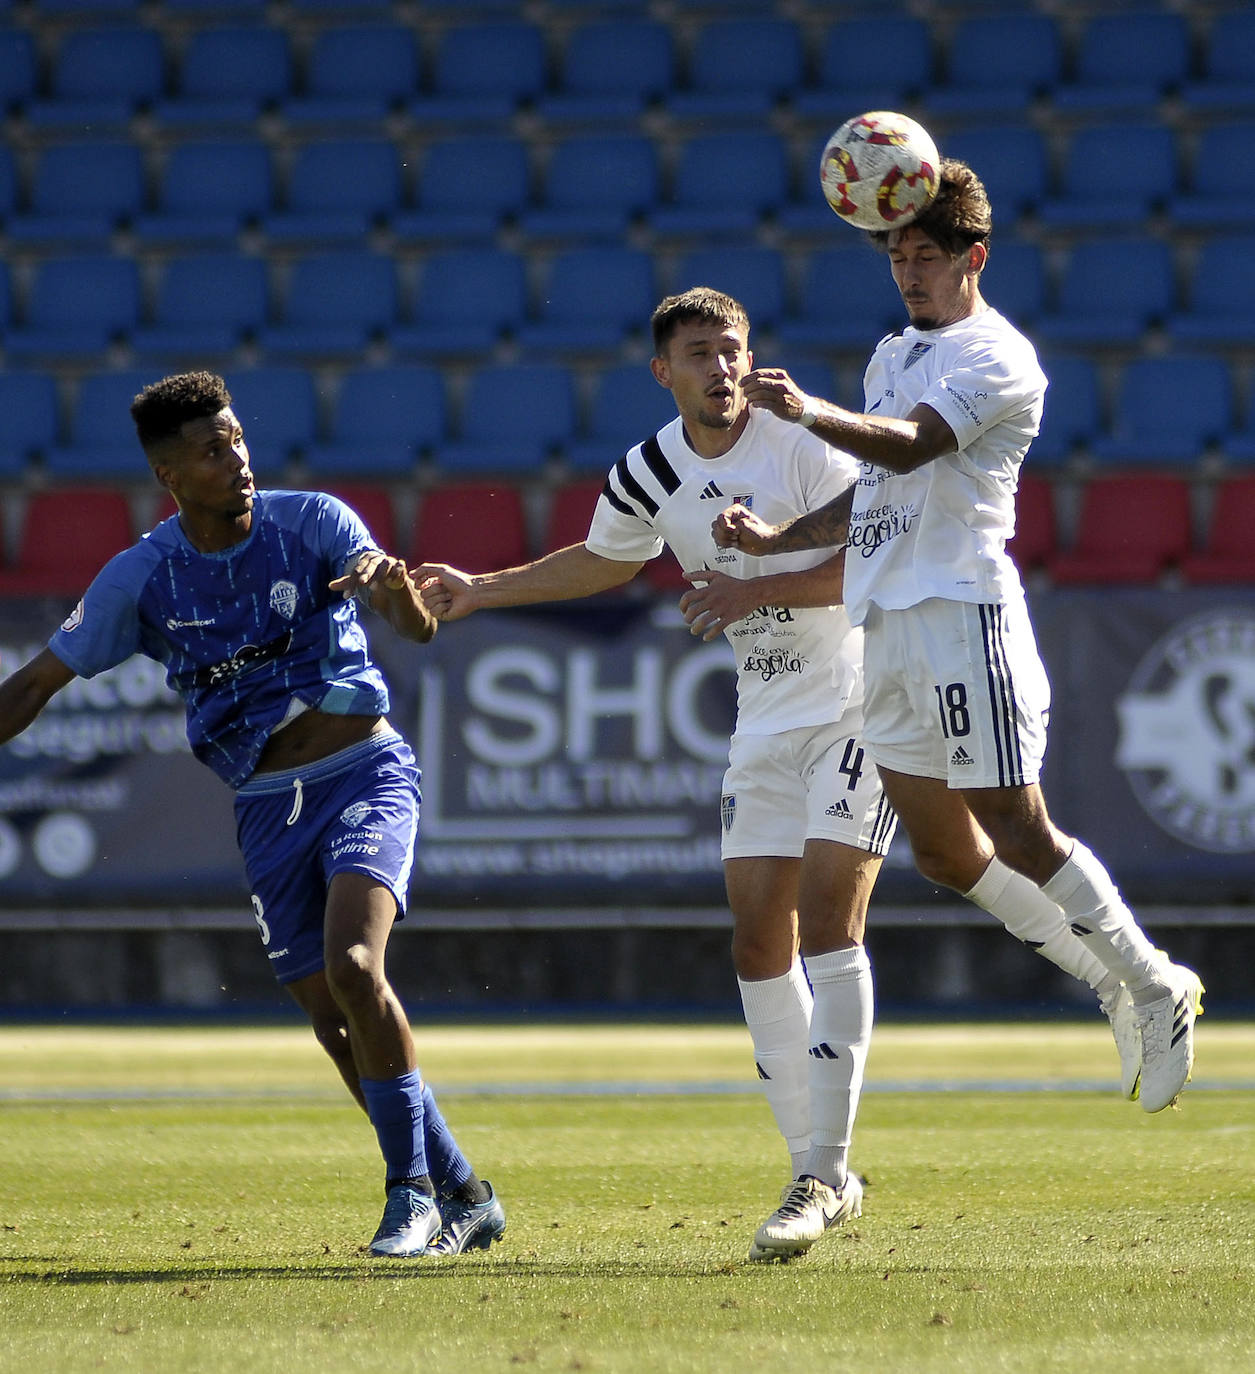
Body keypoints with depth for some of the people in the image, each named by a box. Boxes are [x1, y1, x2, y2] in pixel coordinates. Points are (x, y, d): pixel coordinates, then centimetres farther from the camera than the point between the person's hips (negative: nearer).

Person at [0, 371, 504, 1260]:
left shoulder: (310, 522, -6)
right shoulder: (141, 578, 0)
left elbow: (420, 629, -16)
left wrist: (394, 587, -39)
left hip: (366, 775, -3)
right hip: (269, 810, 3)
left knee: (352, 965, -26)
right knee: (335, 1024, 0)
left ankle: (413, 1192, -17)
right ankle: (462, 1196, 15)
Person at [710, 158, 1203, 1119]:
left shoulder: (997, 358, -8)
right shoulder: (892, 357, 21)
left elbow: (909, 446, -25)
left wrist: (807, 411, -40)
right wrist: (775, 539, 11)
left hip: (963, 610, -9)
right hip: (887, 625, 9)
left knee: (1017, 835, -11)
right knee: (943, 851, 9)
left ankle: (1155, 987, 6)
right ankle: (1119, 986, 21)